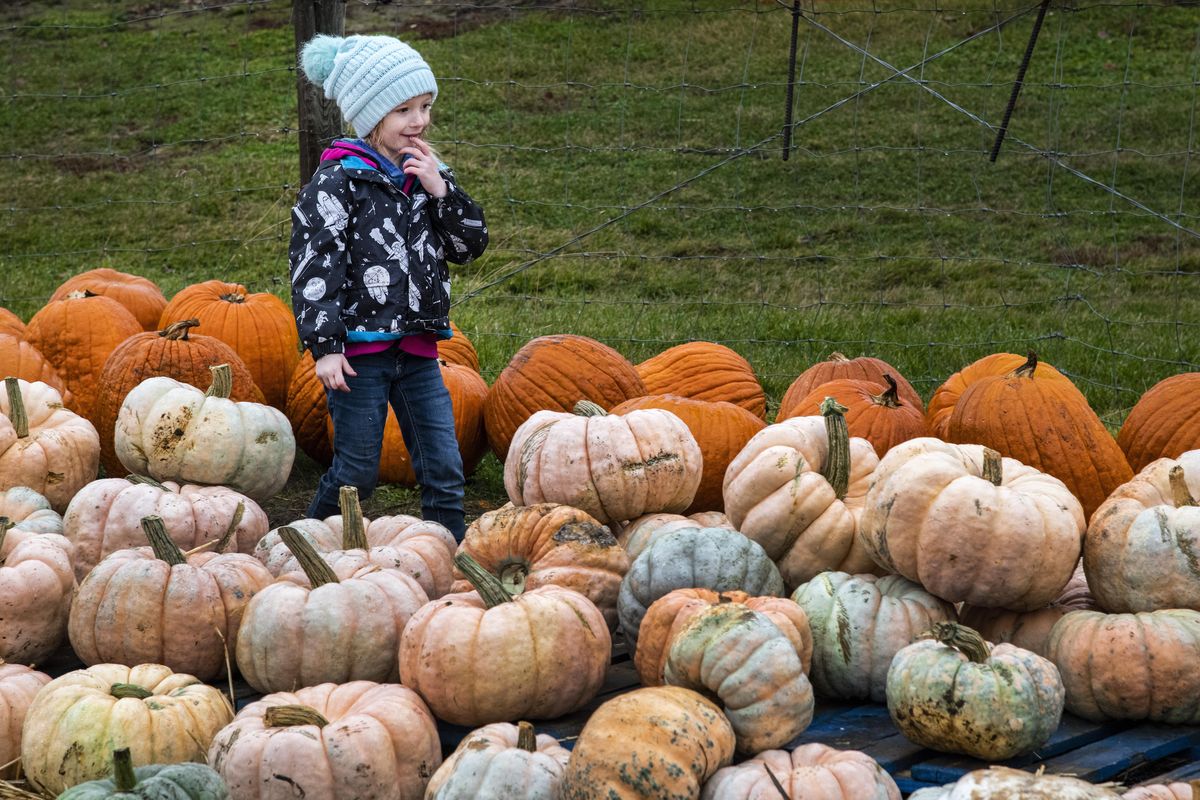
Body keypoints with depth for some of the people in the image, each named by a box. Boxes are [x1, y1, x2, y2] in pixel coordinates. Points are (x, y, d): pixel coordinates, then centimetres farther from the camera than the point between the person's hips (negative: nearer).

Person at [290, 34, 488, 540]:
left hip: (418, 352, 6)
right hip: (359, 350, -5)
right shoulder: (339, 180, -9)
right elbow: (312, 265, -12)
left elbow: (471, 245, 11)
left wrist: (441, 189, -5)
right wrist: (324, 345, -18)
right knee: (358, 472, 2)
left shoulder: (427, 174, 10)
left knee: (444, 471, 3)